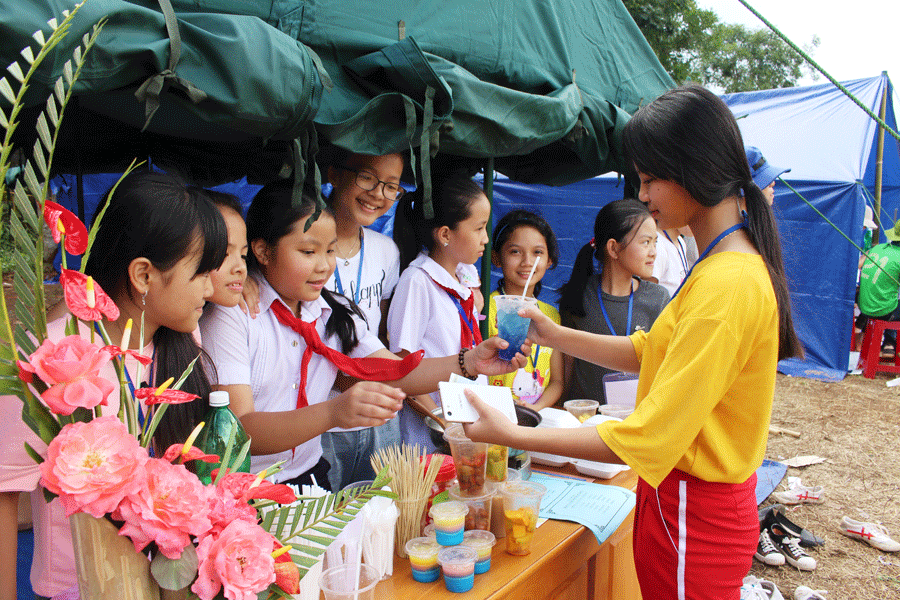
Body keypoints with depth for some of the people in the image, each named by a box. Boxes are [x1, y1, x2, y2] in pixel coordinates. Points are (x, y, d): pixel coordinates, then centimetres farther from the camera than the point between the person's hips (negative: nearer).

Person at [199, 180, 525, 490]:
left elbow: (395, 373, 5)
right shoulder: (232, 314, -13)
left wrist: (469, 362, -12)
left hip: (309, 477, 5)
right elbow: (236, 430, -22)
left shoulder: (336, 313, 9)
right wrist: (332, 413, -37)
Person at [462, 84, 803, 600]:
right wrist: (555, 335, 6)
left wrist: (512, 435, -23)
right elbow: (650, 351, 14)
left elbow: (645, 440, -28)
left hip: (692, 517, -9)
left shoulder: (727, 286, -27)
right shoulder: (735, 263, 5)